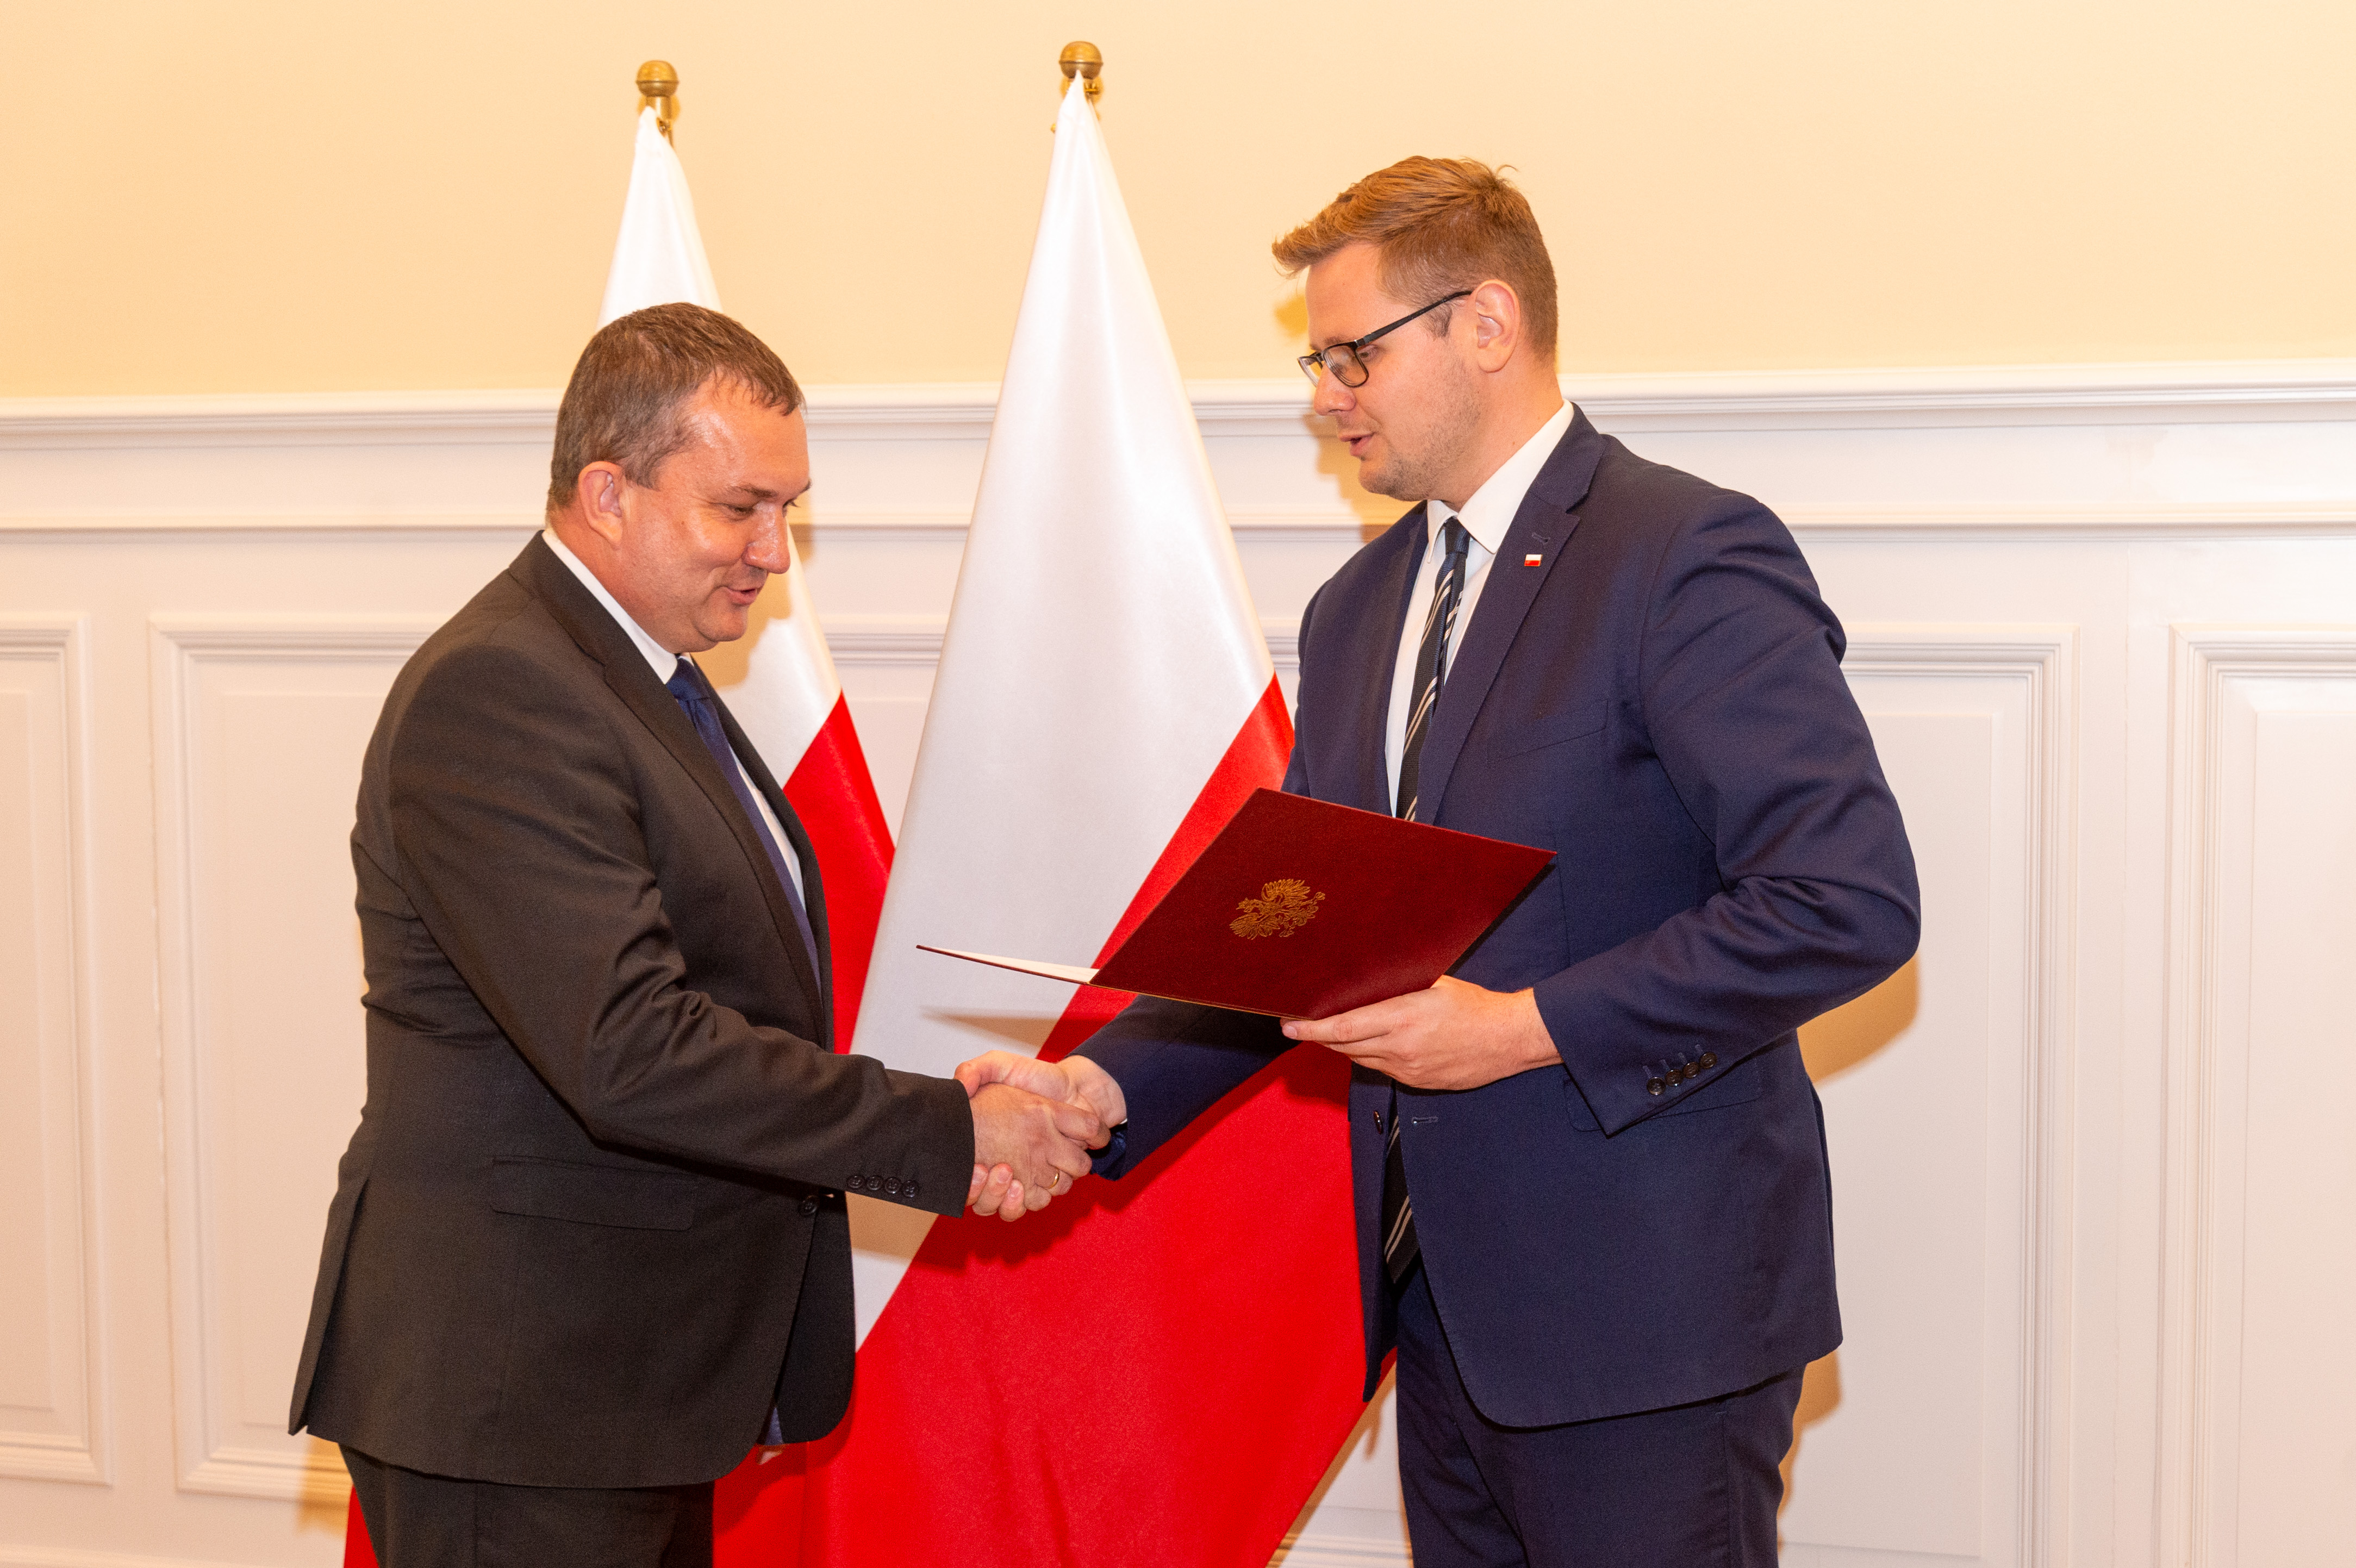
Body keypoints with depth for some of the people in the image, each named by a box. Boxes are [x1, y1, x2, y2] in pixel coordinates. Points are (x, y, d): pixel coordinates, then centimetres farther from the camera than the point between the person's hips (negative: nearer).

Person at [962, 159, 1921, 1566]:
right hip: (1448, 1296, 7)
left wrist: (1530, 1028, -21)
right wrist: (1107, 1084, -1)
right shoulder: (1357, 610, 14)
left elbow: (1852, 902, -21)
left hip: (1643, 1312, -7)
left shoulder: (1689, 557, -12)